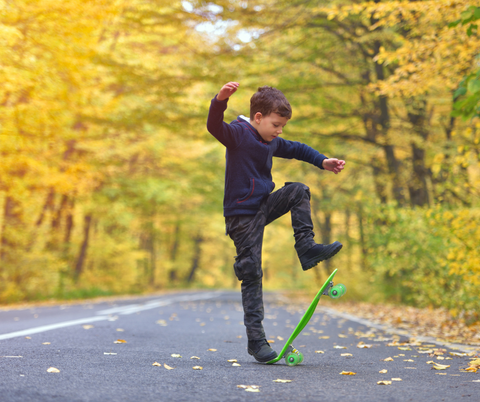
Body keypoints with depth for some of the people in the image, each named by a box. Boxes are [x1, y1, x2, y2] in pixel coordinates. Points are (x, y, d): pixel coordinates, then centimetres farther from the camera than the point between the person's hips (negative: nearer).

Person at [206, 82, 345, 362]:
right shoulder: (238, 133, -13)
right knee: (252, 275, -6)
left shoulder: (271, 142, 10)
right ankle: (256, 340, -2)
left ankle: (306, 247, -3)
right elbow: (215, 127, -33)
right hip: (242, 216, -7)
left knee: (299, 191, -1)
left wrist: (323, 162, 15)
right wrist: (221, 100, -51)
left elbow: (296, 149, 26)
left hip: (263, 207, 7)